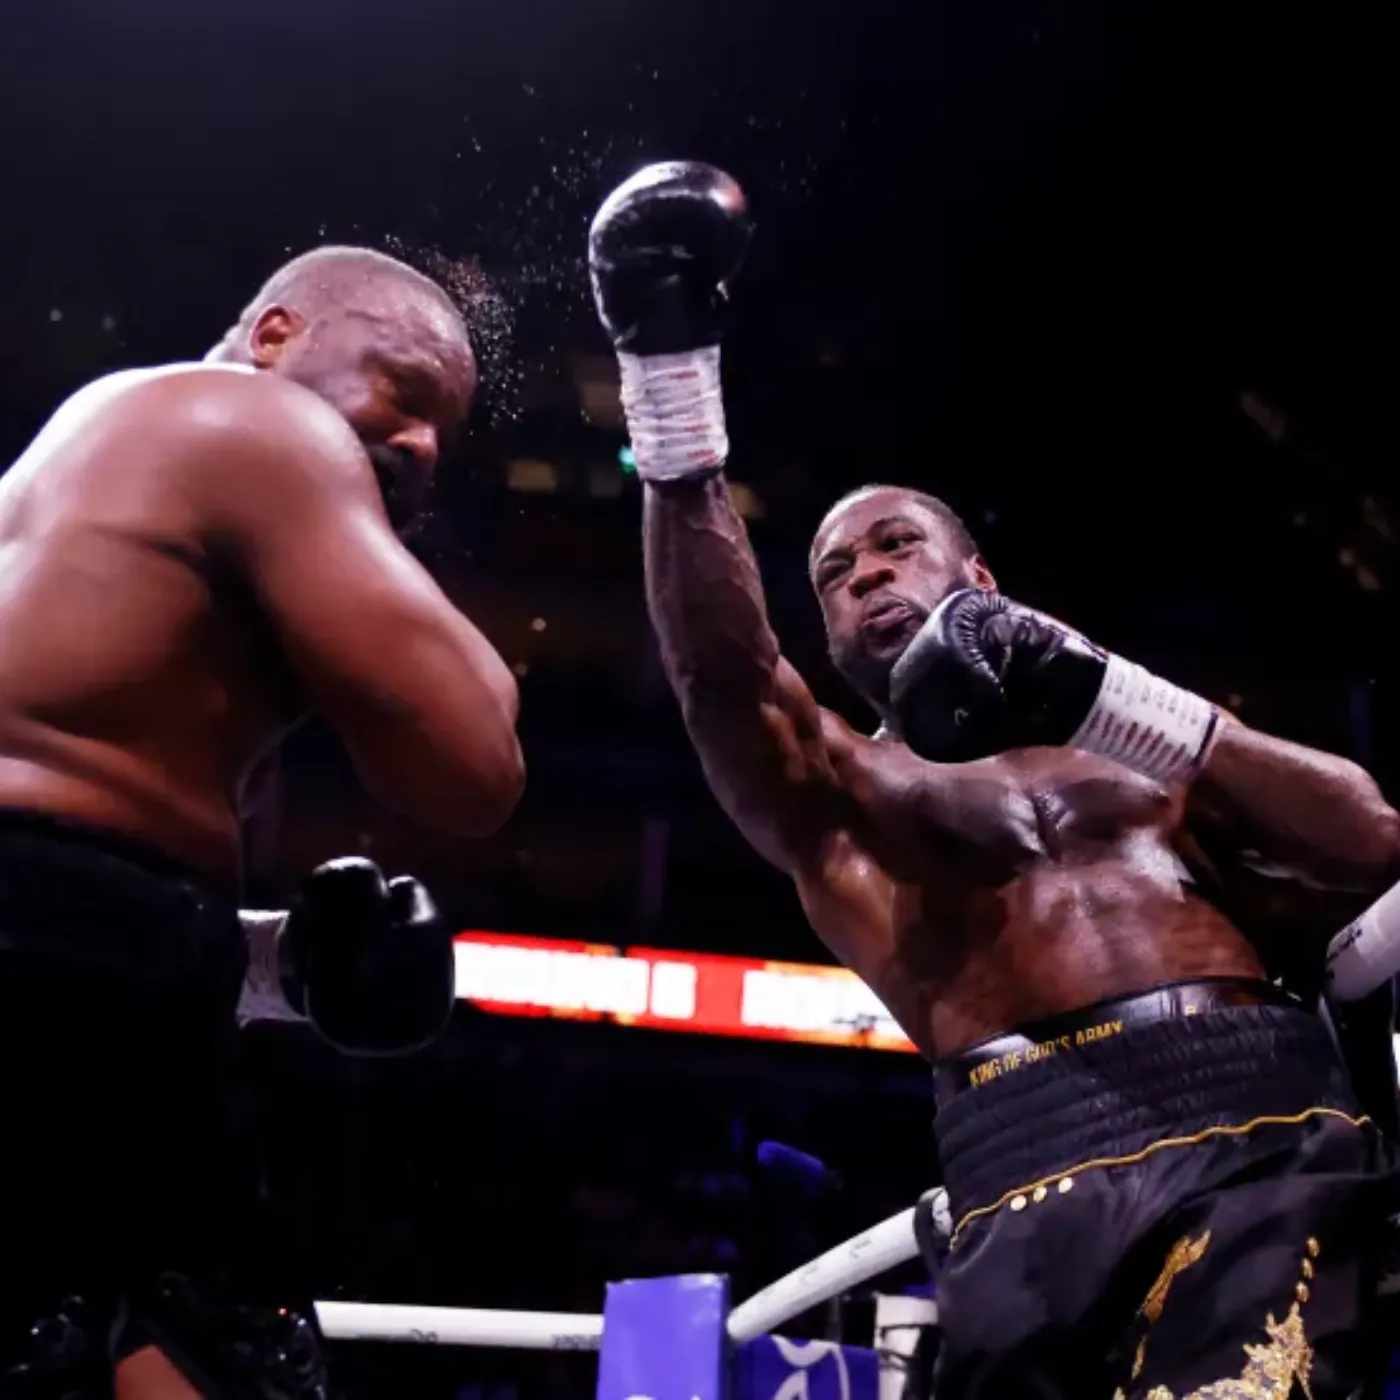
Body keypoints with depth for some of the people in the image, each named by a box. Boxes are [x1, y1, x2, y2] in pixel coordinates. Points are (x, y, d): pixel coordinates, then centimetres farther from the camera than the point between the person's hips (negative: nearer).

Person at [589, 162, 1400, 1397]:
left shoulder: (1132, 746, 24)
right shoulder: (833, 795, 21)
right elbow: (722, 674, 0)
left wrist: (1110, 701, -2)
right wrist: (668, 371, -11)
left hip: (1265, 1137, 0)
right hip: (1041, 1193, 0)